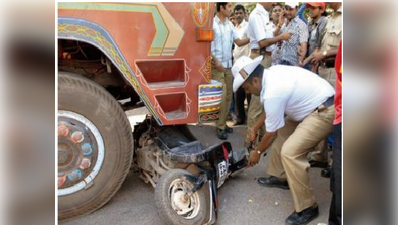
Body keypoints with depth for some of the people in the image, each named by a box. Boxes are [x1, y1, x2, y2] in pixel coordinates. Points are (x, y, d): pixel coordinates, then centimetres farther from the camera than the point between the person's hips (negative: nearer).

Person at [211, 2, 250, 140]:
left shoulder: (230, 25, 11)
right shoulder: (211, 23, -7)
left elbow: (238, 42, 10)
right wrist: (215, 61, -17)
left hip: (228, 64, 7)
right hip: (217, 65, -7)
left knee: (228, 96, 8)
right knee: (222, 96, -9)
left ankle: (223, 123, 18)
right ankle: (220, 127, 1)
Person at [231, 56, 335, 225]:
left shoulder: (273, 93, -26)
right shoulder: (272, 73, 2)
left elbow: (271, 133, -12)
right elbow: (268, 111, 18)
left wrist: (258, 152, 6)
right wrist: (253, 130, 27)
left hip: (325, 111, -11)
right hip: (315, 103, 11)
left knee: (290, 152, -19)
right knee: (282, 133, 19)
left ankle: (307, 208, -4)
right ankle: (279, 177, 34)